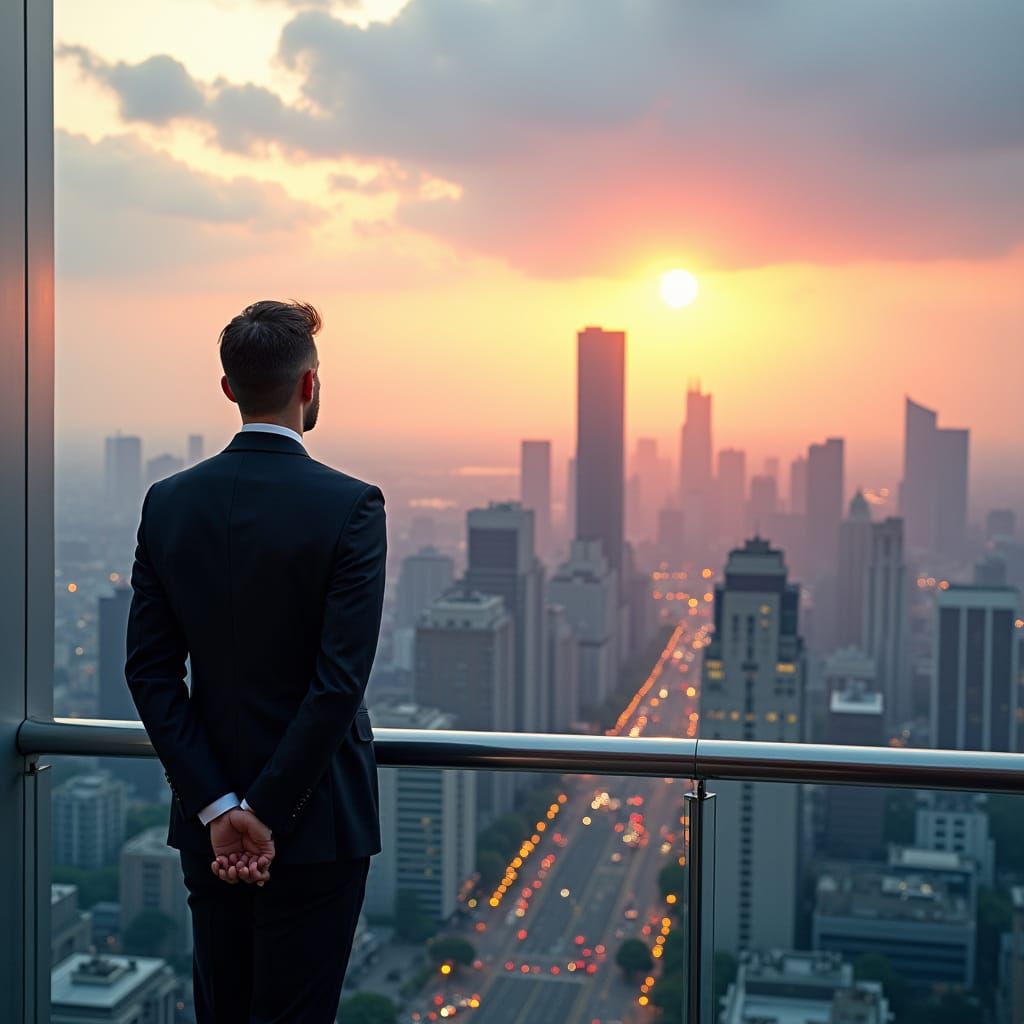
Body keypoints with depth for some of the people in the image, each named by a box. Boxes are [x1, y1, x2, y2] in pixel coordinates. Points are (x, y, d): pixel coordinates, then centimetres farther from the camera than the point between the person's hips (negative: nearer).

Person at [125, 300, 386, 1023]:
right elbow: (341, 680, -19)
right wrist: (267, 814, -13)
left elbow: (150, 672, -3)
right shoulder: (351, 505, -14)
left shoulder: (168, 503, -1)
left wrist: (218, 806, -5)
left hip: (210, 826, 5)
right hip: (316, 825, -4)